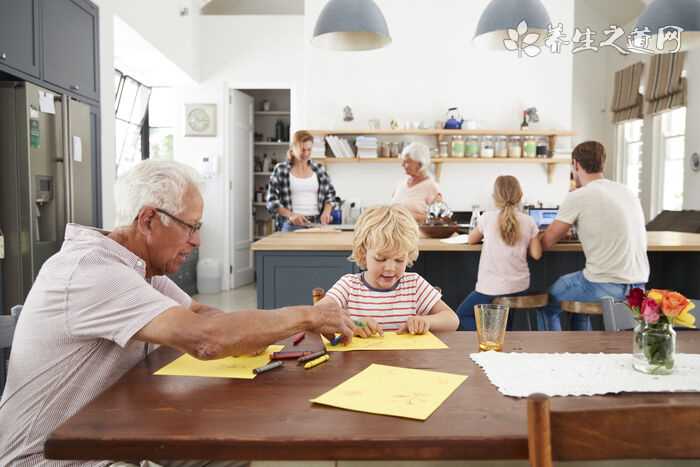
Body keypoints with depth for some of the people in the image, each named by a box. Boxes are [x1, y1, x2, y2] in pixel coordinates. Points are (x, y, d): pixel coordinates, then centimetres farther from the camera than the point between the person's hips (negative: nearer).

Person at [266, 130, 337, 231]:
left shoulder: (319, 169, 8)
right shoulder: (281, 170, 0)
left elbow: (330, 194, 15)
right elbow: (272, 201, -3)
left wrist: (326, 211, -4)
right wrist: (290, 215, -17)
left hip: (317, 223, 2)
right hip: (291, 224, -2)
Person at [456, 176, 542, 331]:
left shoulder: (487, 218, -6)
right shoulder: (528, 222, -2)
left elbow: (471, 240, 10)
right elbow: (536, 254, -3)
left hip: (491, 288, -4)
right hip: (520, 288, 4)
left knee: (462, 316, 14)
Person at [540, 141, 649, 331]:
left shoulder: (577, 197, -10)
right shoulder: (628, 191, 10)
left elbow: (546, 243, -3)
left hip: (606, 287, -7)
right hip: (638, 284, 7)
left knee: (547, 303, 16)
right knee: (578, 300, 33)